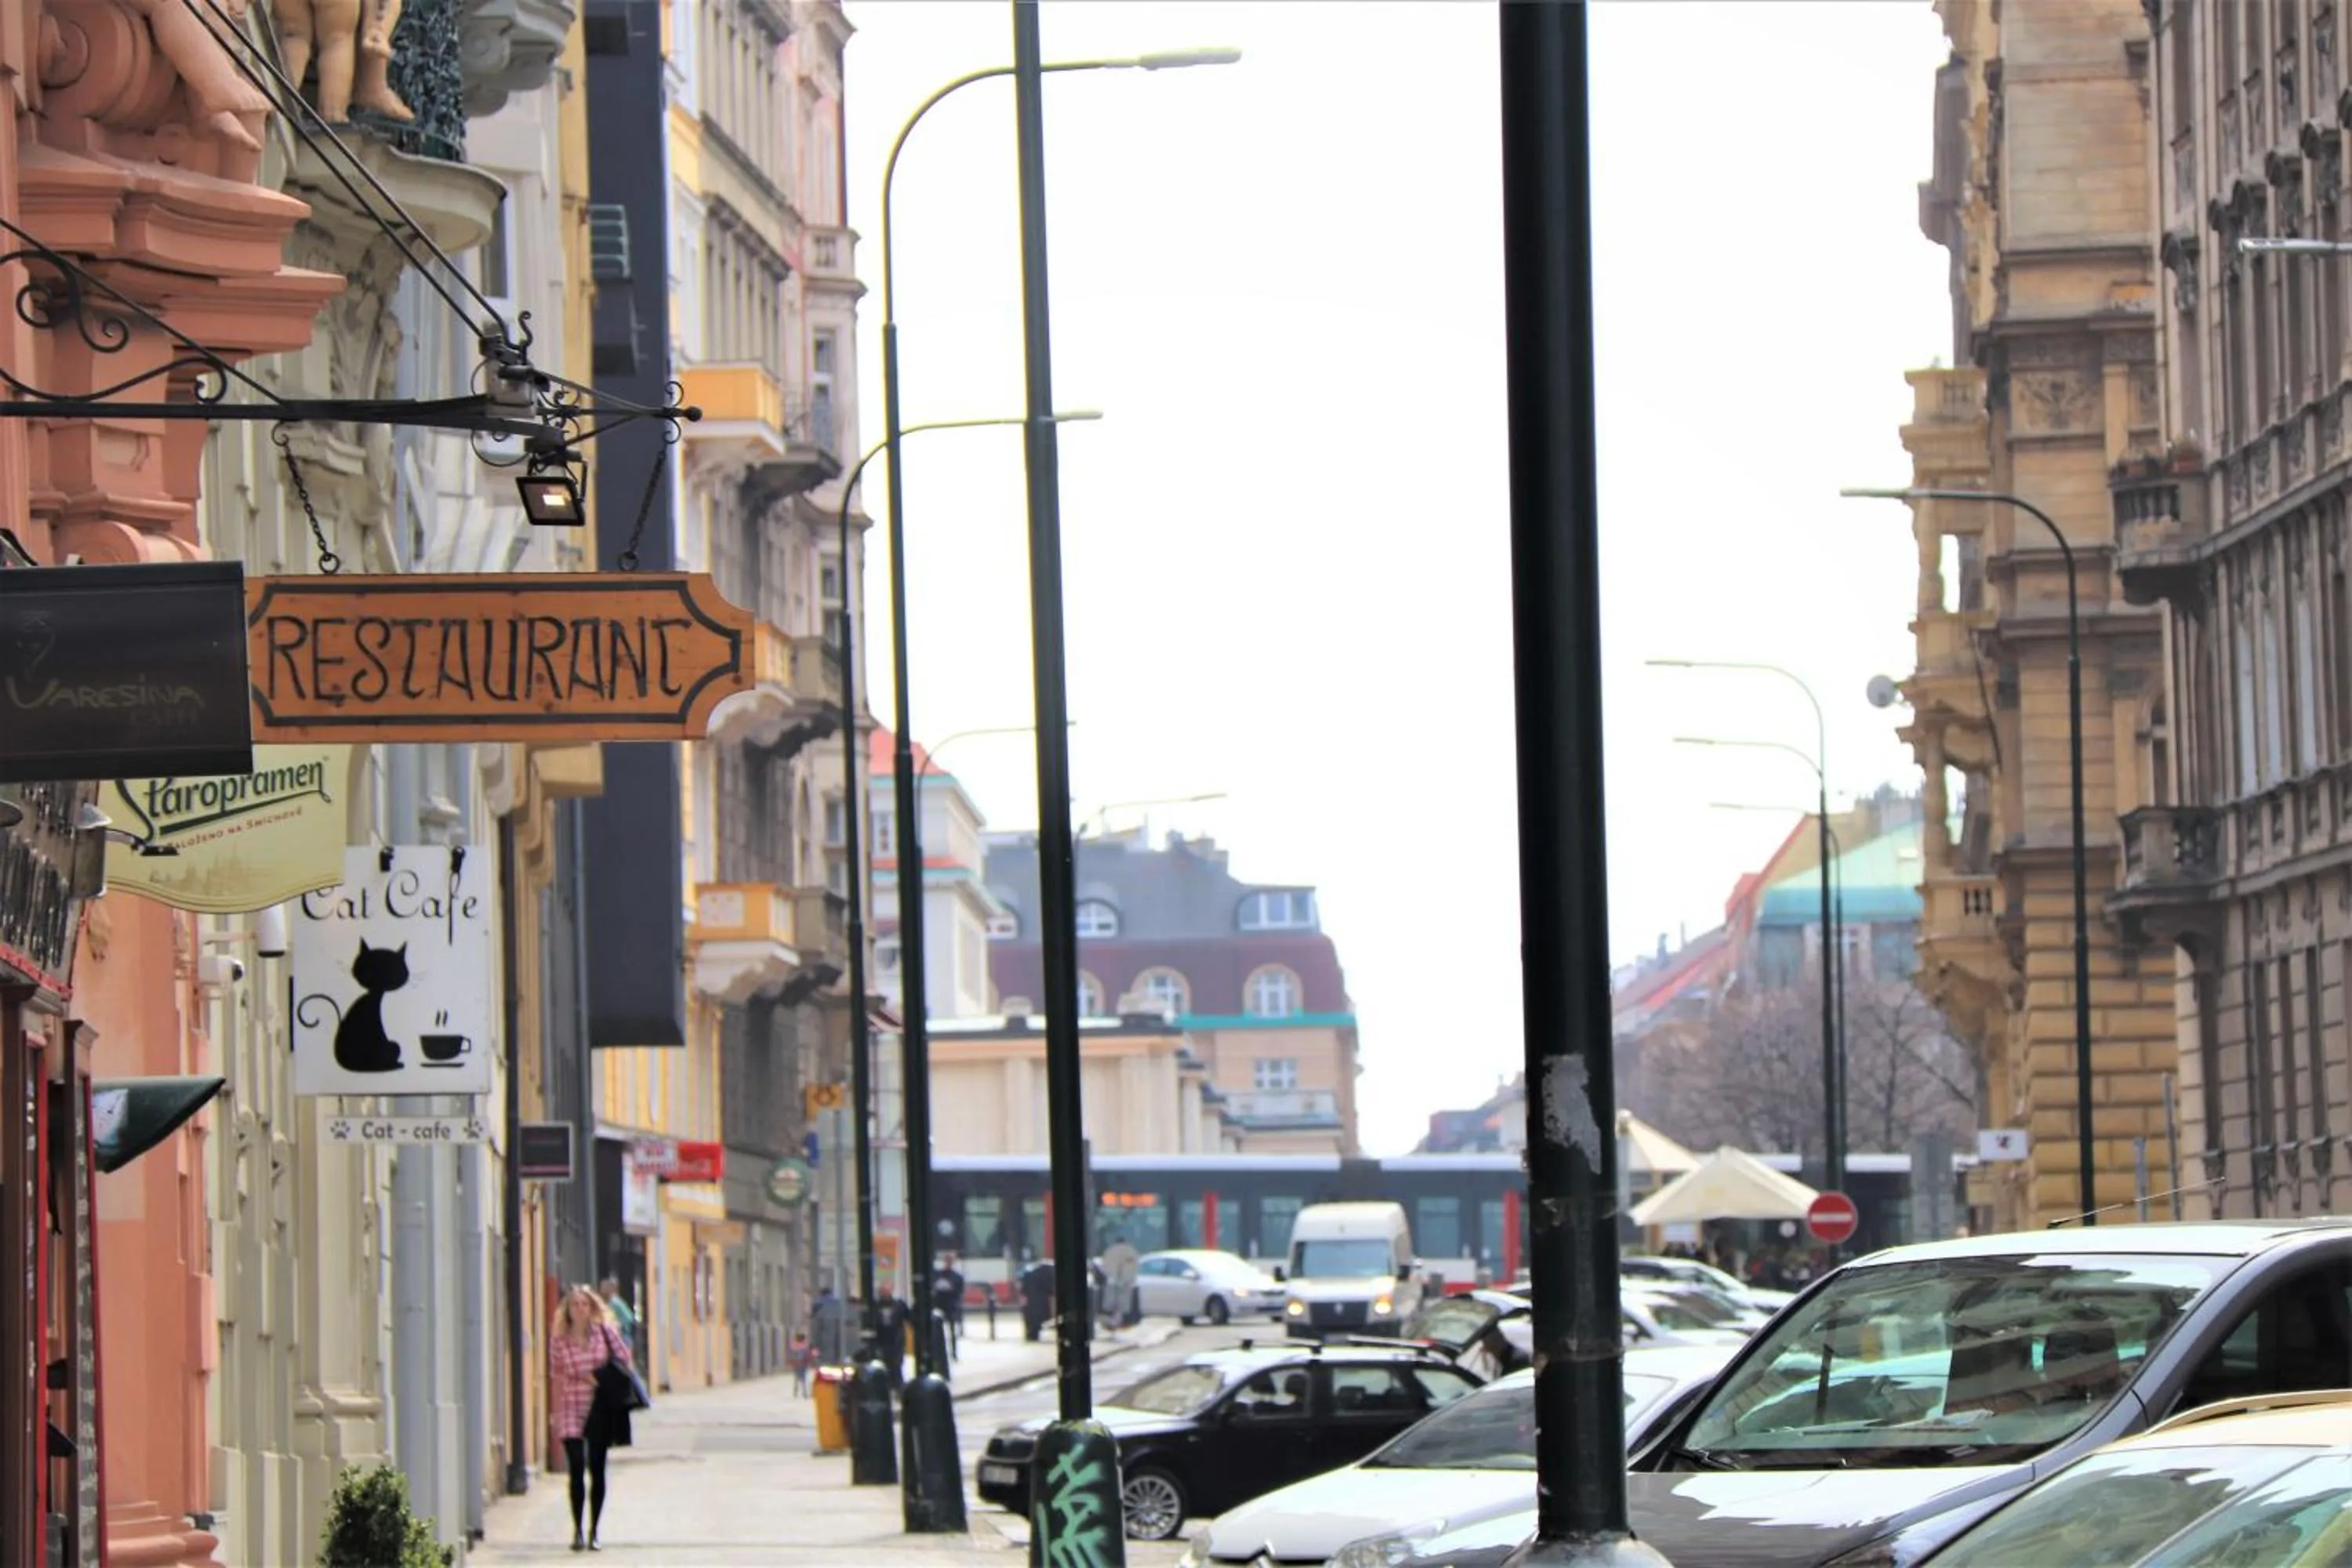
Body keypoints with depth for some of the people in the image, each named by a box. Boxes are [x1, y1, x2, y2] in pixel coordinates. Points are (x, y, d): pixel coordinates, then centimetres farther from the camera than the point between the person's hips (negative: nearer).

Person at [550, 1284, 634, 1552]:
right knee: (577, 1468, -8)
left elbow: (625, 1361, 6)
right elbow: (556, 1378, 6)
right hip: (571, 1411, 0)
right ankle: (577, 1531, 0)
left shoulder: (605, 1333, -1)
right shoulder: (559, 1341, 0)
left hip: (599, 1409, 0)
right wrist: (555, 1412, 6)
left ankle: (593, 1532, 13)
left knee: (597, 1470, 5)